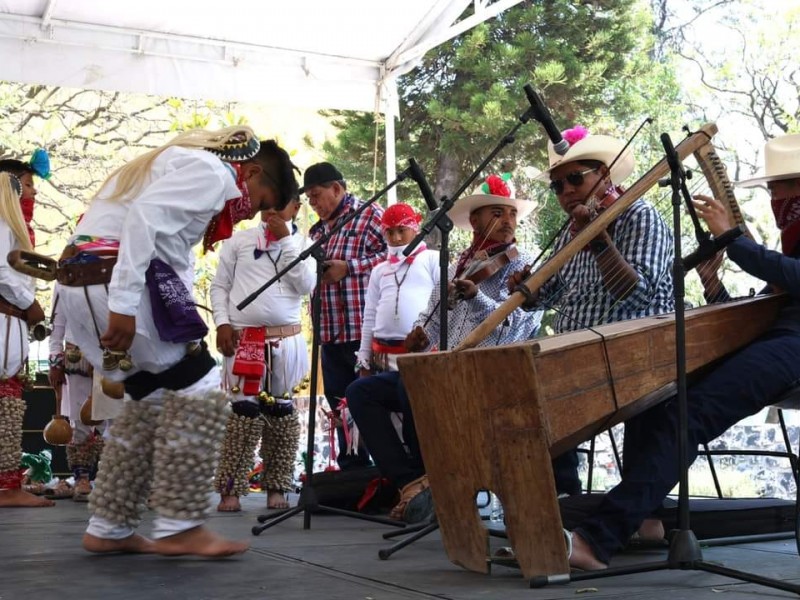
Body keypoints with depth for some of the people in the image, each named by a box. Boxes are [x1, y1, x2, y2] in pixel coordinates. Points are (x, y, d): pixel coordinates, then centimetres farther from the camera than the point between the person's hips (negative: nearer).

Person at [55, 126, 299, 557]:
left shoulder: (185, 165, 28)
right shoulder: (211, 170, -3)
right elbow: (144, 217, -20)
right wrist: (124, 305, -26)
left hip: (85, 281, 10)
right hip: (115, 278, -10)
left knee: (153, 400, 16)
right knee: (199, 391, -4)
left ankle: (108, 529, 19)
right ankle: (179, 527, 1)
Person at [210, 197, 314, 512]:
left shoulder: (301, 242, 7)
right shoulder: (239, 240, 6)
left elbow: (307, 285, -9)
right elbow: (219, 285, 8)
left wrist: (285, 239, -8)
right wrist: (222, 323, -5)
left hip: (285, 341, 1)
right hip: (243, 339, -1)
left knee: (281, 413, 6)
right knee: (244, 411, -4)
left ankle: (277, 486, 15)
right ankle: (231, 489, 2)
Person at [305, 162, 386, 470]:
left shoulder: (370, 214, -2)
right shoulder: (317, 230, 21)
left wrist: (349, 267, -14)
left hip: (365, 329, -8)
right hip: (330, 331, 8)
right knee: (340, 402, 10)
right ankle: (351, 468, 19)